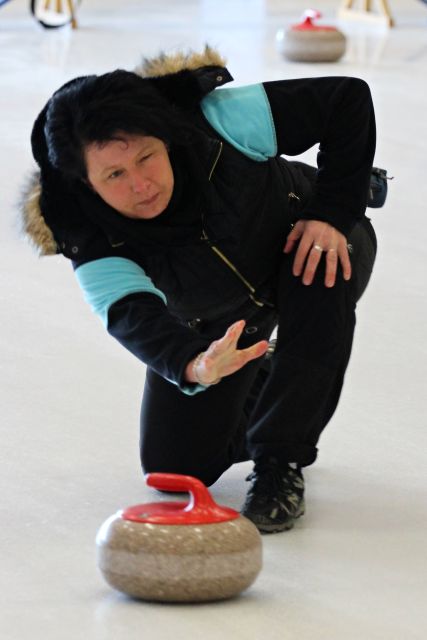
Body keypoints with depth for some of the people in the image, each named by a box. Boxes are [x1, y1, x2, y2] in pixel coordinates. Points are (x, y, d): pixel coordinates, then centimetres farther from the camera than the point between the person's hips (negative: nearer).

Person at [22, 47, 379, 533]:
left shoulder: (219, 122, -36)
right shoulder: (90, 237, -30)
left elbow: (349, 98, -29)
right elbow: (133, 316, -46)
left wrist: (333, 213, -35)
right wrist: (193, 365, -66)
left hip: (310, 239, -2)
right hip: (216, 321, 2)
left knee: (322, 274, -39)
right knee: (174, 469, -3)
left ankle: (280, 460, -25)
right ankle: (256, 389, 28)